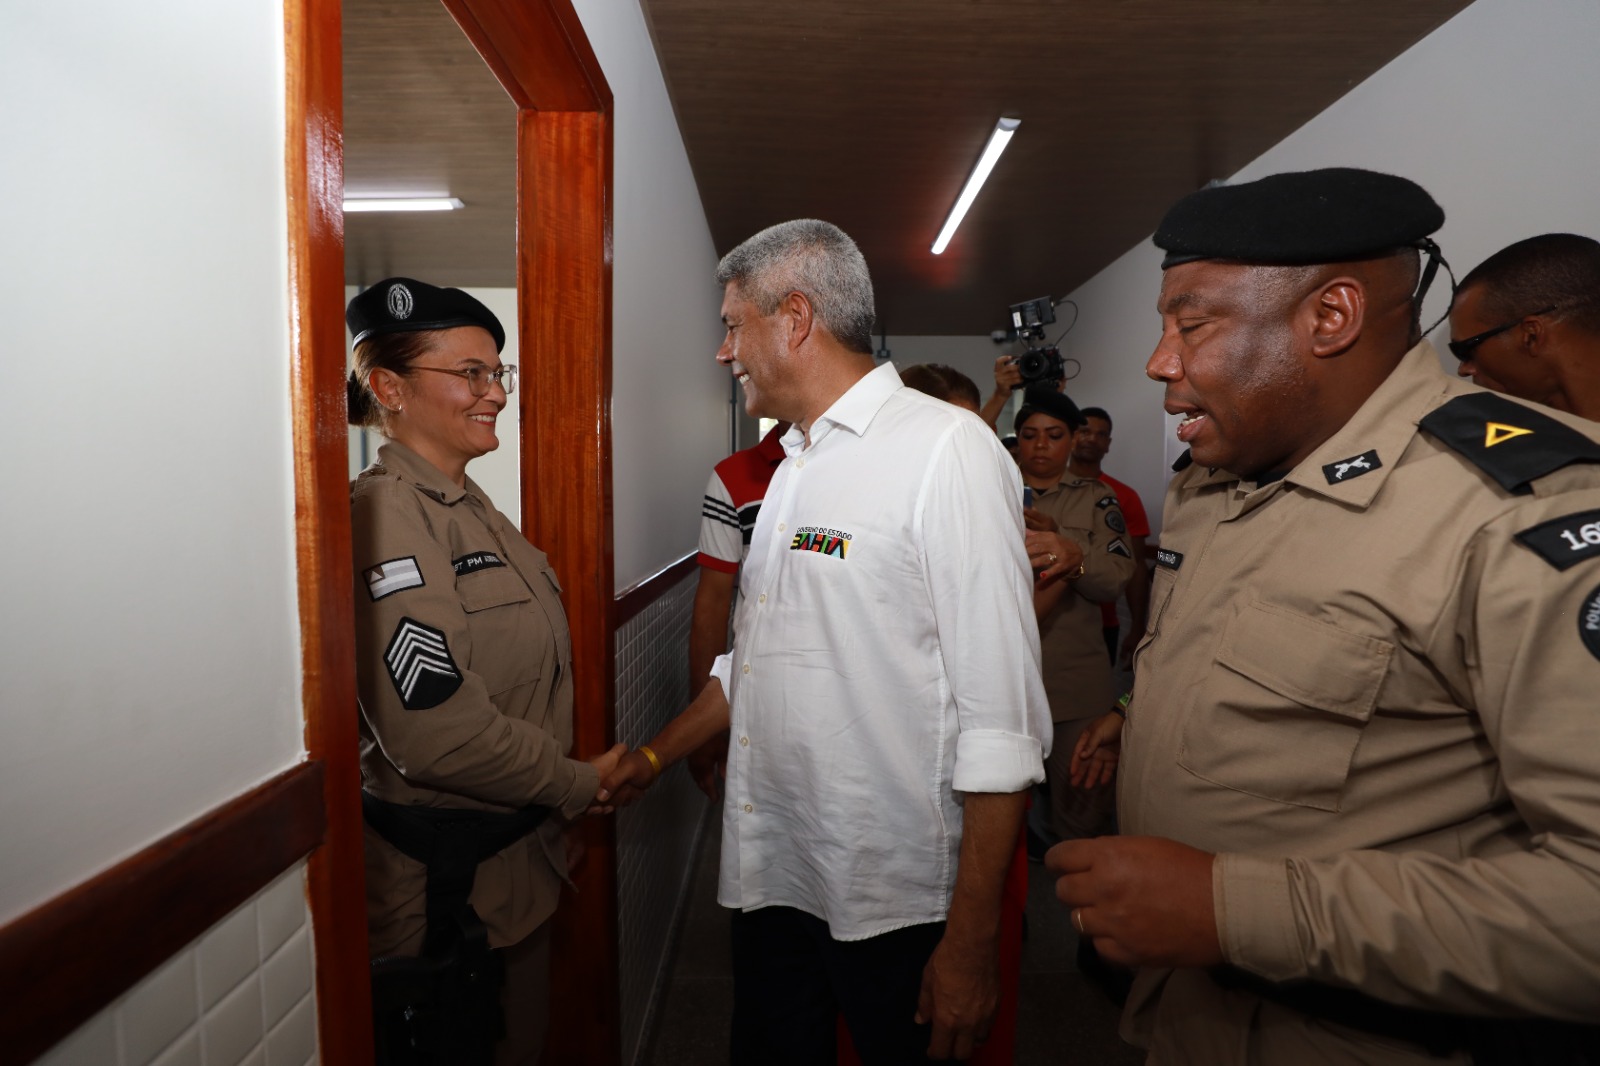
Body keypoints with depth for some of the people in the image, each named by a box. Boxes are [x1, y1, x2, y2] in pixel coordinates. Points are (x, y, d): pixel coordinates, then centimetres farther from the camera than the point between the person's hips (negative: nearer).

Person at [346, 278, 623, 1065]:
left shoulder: (471, 507, 10)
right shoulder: (385, 512, -20)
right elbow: (436, 731, -27)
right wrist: (577, 784, -14)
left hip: (514, 863, 9)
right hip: (437, 887, -9)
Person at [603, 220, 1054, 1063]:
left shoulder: (945, 448, -14)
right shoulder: (795, 469, 12)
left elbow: (1000, 715, -19)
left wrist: (972, 940, -18)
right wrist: (654, 756, 23)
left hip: (891, 899, -7)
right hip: (770, 872, 7)